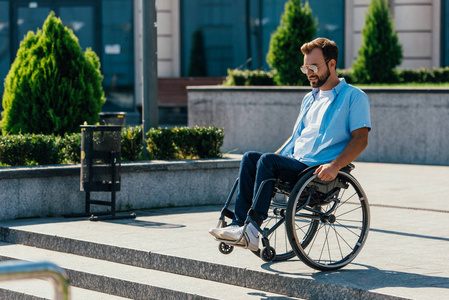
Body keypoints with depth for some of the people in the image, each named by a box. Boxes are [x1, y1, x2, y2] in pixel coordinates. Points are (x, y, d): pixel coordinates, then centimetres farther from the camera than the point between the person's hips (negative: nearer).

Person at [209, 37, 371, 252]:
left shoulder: (354, 97, 1)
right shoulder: (309, 99, 26)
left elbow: (360, 139, -10)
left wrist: (335, 165, -24)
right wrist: (277, 156, 15)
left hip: (321, 173, -8)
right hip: (296, 164, 8)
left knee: (267, 161, -27)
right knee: (250, 158, -15)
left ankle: (253, 231, -29)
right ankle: (239, 224, -24)